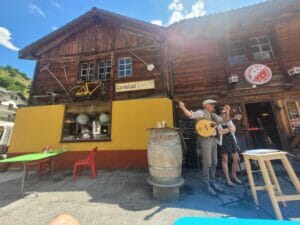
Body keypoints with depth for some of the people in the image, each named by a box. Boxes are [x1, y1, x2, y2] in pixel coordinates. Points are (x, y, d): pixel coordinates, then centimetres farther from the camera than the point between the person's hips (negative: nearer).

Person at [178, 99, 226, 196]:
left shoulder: (214, 115, 17)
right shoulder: (201, 113, -8)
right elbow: (190, 115, -26)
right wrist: (183, 108, -41)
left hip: (214, 139, 8)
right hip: (205, 139, -8)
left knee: (214, 162, 15)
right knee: (207, 163, -3)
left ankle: (212, 182, 32)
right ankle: (207, 185, 14)